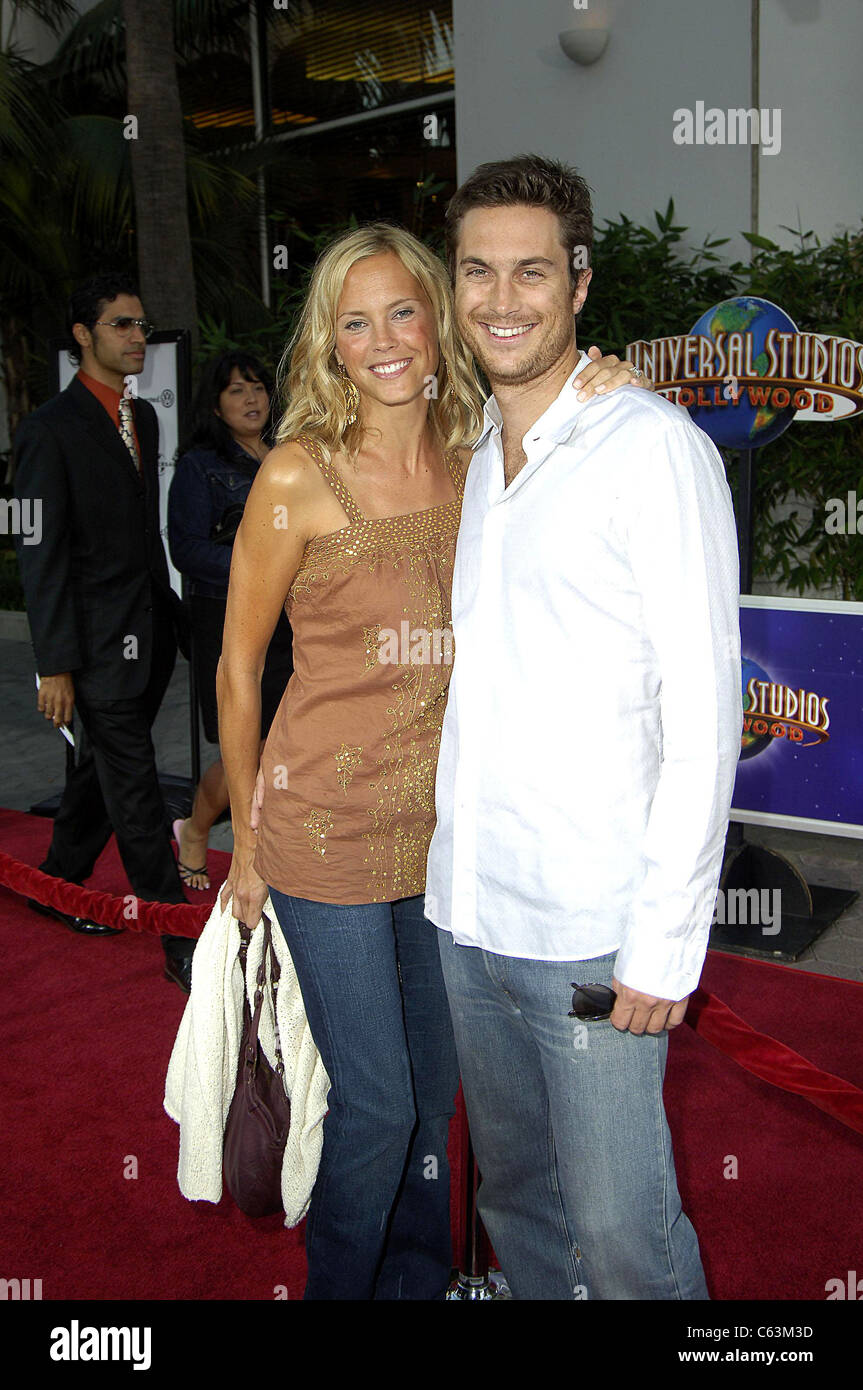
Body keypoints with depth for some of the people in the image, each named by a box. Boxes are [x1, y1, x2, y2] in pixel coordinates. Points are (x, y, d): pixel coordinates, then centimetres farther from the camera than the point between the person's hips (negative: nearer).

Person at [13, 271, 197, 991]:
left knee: (101, 769, 20)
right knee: (136, 794, -2)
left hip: (150, 634, 8)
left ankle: (60, 884, 40)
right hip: (101, 644, -7)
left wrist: (169, 612, 15)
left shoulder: (143, 415, 13)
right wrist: (55, 665, -14)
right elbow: (42, 554, -12)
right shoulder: (51, 428, -10)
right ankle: (182, 944, 6)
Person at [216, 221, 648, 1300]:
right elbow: (238, 669, -4)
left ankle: (420, 1275, 45)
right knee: (375, 1104, 5)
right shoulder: (298, 474, -11)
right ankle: (339, 1286, 34)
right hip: (329, 827, -4)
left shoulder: (474, 463, 2)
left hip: (446, 824, 4)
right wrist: (247, 843, 1)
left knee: (434, 1085, 19)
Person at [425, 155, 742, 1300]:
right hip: (463, 911, 7)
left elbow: (703, 713, -13)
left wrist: (667, 939, -15)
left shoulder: (654, 446, -10)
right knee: (514, 1194, 20)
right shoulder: (468, 454, 11)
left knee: (621, 1231, 4)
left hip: (592, 928, -6)